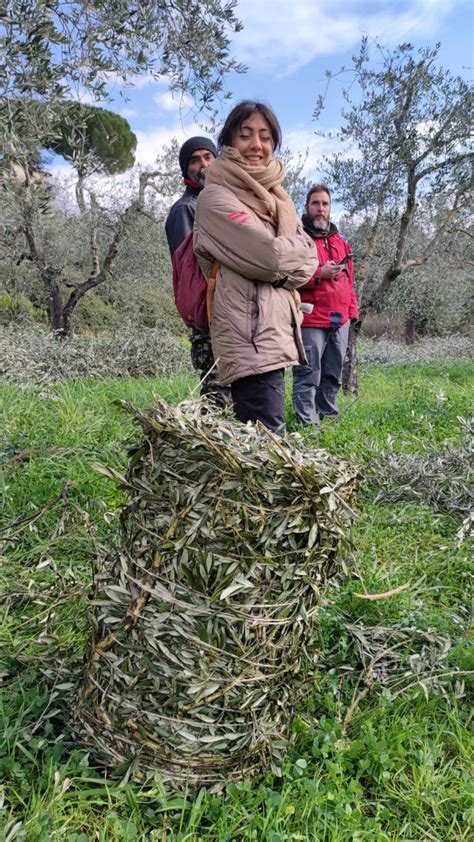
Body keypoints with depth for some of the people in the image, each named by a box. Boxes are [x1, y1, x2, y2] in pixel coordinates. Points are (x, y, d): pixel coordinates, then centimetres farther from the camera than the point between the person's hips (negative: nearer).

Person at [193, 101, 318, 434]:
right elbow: (269, 256, -15)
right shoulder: (216, 196, -3)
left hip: (276, 332, 8)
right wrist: (297, 246, 6)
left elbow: (309, 259, 13)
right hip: (250, 335, -8)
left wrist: (283, 270, -6)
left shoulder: (275, 196, 21)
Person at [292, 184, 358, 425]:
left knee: (332, 377, 13)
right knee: (308, 378, -8)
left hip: (340, 322, 7)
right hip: (310, 321, -7)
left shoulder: (340, 242, 21)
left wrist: (351, 311, 17)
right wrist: (319, 274, -18)